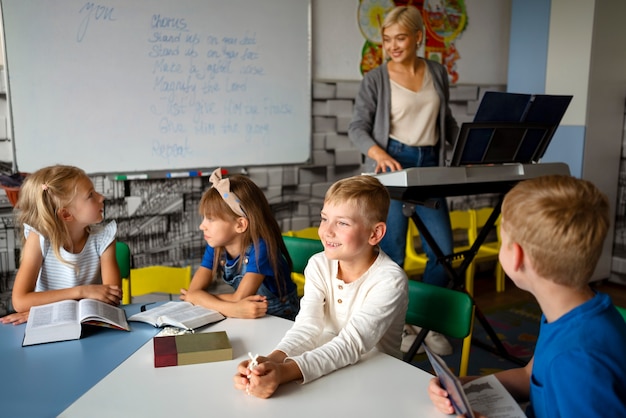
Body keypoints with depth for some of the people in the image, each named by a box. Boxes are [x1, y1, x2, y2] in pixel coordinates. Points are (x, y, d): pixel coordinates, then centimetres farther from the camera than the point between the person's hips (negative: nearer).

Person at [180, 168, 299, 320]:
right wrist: (232, 308, -30)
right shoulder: (215, 247, -4)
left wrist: (199, 297, -11)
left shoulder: (260, 247, -21)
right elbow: (193, 292, -14)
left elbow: (238, 298, -24)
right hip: (243, 319, 5)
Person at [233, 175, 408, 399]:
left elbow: (352, 344, -26)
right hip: (329, 369, 3)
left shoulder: (390, 280, -18)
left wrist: (285, 371, -38)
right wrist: (272, 360, -33)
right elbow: (308, 327, -13)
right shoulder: (319, 265, -5)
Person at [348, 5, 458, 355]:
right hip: (392, 165, -4)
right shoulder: (376, 79, -2)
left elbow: (447, 121, 18)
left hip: (430, 163, 4)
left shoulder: (437, 73, 10)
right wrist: (379, 153, -26)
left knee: (443, 248, 2)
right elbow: (358, 126, -7)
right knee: (392, 250, -2)